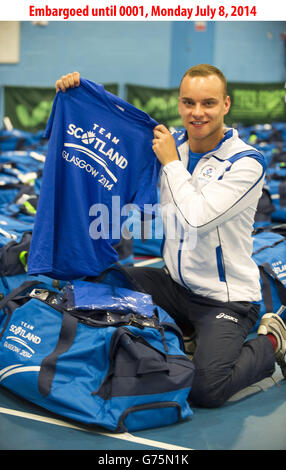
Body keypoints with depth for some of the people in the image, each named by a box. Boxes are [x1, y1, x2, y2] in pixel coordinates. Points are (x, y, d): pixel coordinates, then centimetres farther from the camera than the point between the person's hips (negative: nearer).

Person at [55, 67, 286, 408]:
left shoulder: (246, 162, -16)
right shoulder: (169, 144, 2)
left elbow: (197, 217, -28)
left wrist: (171, 162, -16)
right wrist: (79, 90, -2)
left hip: (227, 299, -6)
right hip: (175, 284, 6)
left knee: (205, 389, -23)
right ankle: (183, 329, 11)